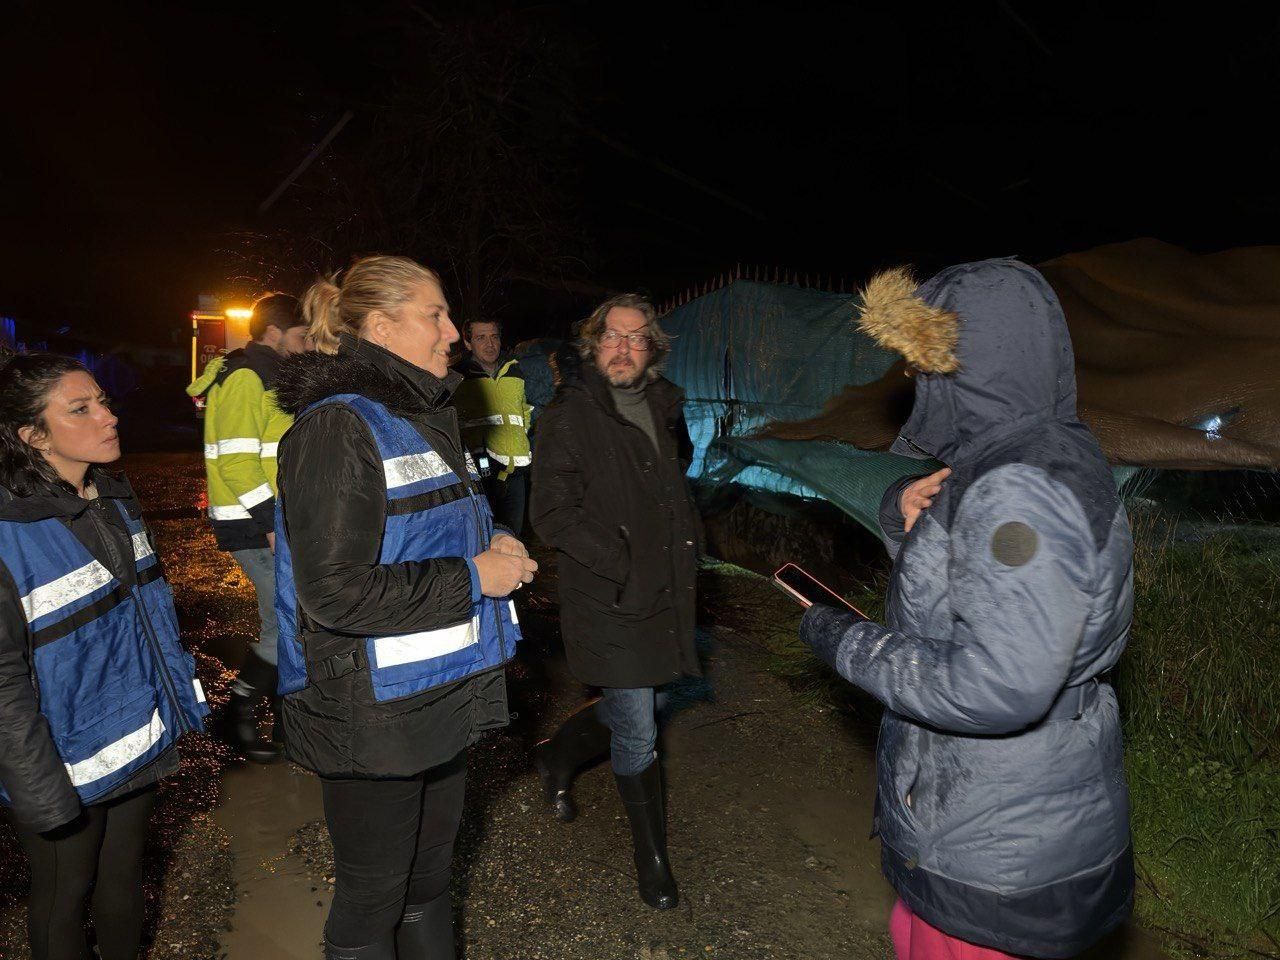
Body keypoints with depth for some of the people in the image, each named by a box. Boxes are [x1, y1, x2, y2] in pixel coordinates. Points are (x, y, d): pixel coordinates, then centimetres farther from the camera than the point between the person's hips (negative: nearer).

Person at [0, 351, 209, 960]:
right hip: (70, 766, -6)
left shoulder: (113, 494, 0)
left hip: (142, 740, 6)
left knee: (124, 871, 25)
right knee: (63, 895, 18)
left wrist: (179, 693, 13)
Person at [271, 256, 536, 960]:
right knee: (372, 897, 12)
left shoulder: (427, 417, 11)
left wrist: (493, 550, 2)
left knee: (429, 875, 24)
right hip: (372, 710, -8)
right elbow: (335, 592, -24)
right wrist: (471, 577, -19)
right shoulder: (336, 427, -18)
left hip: (442, 693, 8)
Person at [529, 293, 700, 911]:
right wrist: (625, 567, -20)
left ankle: (557, 756, 47)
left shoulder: (662, 407, 9)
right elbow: (553, 515, -16)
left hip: (664, 596, 7)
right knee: (638, 735, 1)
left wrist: (681, 554, 14)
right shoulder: (569, 415, -11)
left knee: (637, 706, 20)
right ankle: (652, 854, 25)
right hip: (608, 604, -7)